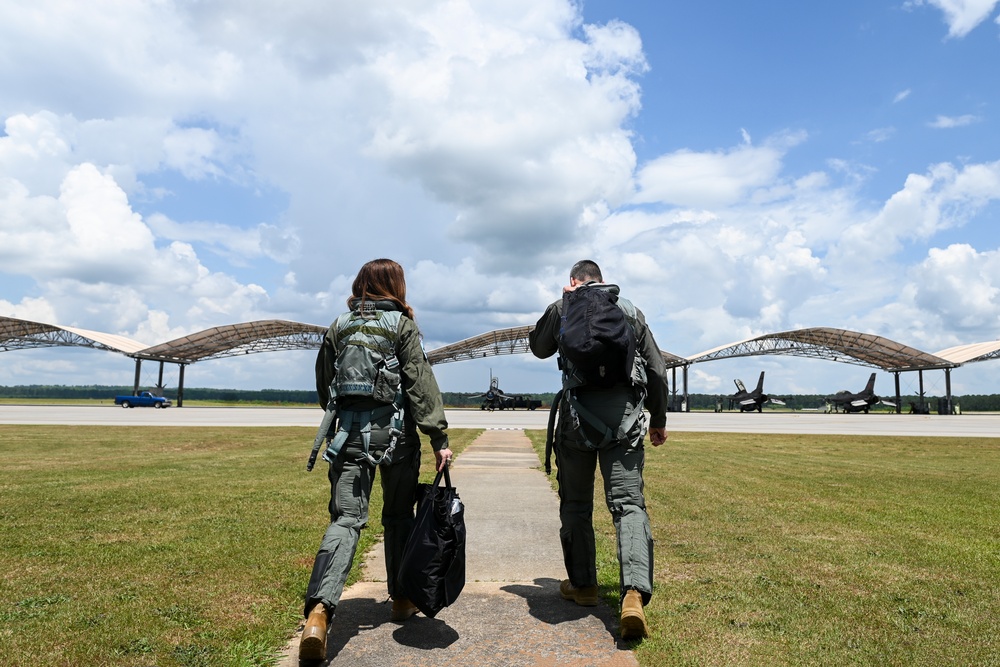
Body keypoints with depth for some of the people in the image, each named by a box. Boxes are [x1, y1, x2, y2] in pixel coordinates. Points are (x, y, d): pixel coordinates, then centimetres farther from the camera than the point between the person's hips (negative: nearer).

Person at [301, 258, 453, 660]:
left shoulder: (338, 326, 9)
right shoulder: (402, 325, -3)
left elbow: (324, 384, 15)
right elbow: (421, 383, -9)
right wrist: (439, 437, -10)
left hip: (349, 431, 3)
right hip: (395, 432, -2)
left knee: (346, 518, -2)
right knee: (398, 517, 14)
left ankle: (319, 610, -20)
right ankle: (401, 599, 26)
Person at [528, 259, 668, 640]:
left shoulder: (562, 309, 7)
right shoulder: (631, 312, 13)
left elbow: (537, 348, 24)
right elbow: (657, 371, 14)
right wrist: (659, 419, 23)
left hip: (578, 415, -1)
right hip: (625, 414, 1)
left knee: (576, 504, 13)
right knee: (628, 503, -2)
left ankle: (582, 585, 24)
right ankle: (635, 592, -18)